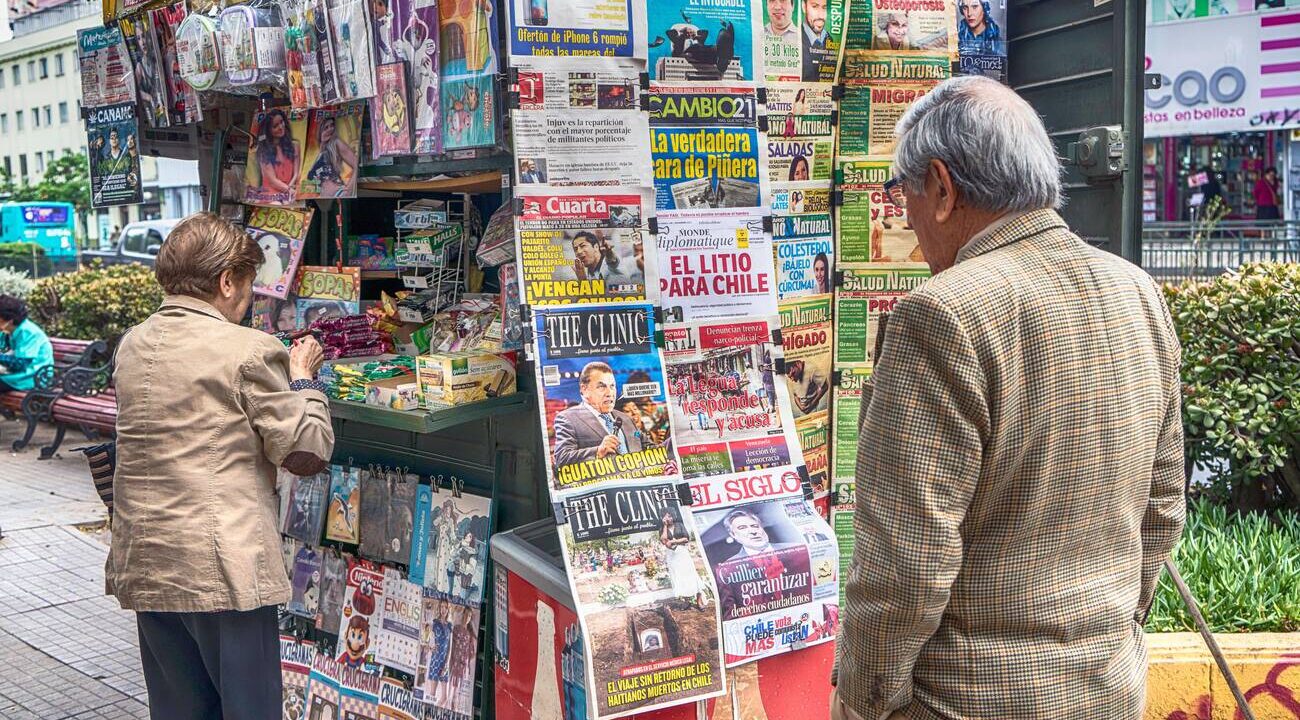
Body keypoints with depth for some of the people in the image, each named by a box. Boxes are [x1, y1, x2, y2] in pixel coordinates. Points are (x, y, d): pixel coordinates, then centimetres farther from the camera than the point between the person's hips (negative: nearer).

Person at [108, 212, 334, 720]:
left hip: (145, 565, 7)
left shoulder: (132, 345, 8)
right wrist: (304, 378, 6)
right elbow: (308, 452, -9)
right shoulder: (248, 350, -13)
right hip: (224, 570, -7)